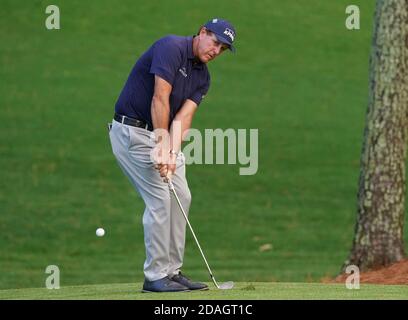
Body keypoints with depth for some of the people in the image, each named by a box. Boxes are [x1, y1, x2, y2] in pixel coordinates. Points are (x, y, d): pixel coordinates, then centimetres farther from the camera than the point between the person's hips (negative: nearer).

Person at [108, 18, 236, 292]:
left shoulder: (202, 76, 9)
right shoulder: (171, 48, -17)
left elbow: (183, 116, -4)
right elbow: (160, 99, -23)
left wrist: (173, 151, -19)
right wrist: (163, 144, -26)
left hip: (163, 134, 9)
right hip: (132, 131, -9)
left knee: (181, 196, 6)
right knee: (160, 198, -13)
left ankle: (172, 270, 13)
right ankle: (155, 276, -8)